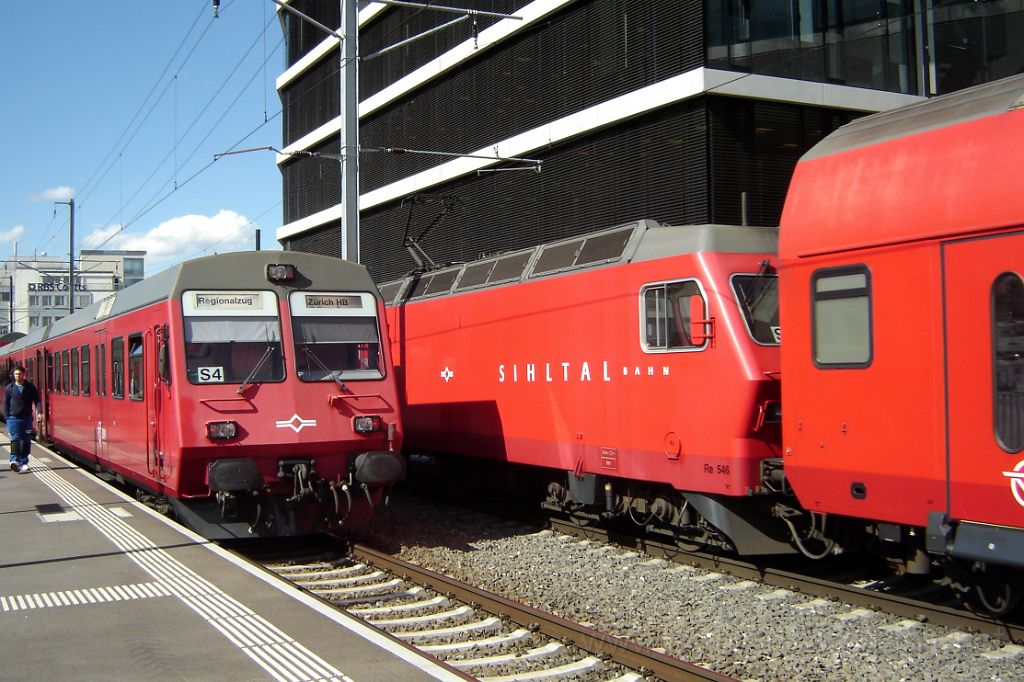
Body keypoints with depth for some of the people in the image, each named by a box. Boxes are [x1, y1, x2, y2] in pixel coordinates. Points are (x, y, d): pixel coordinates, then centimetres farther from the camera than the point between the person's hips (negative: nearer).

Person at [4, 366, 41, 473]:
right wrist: (7, 417, 0)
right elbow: (6, 403, 8)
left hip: (27, 418, 1)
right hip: (14, 418, -1)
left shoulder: (30, 387, 2)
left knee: (26, 440, 5)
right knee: (15, 439, -13)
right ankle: (14, 460, -23)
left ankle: (23, 462, 12)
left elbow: (37, 400, 2)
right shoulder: (10, 388, 4)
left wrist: (39, 412, -15)